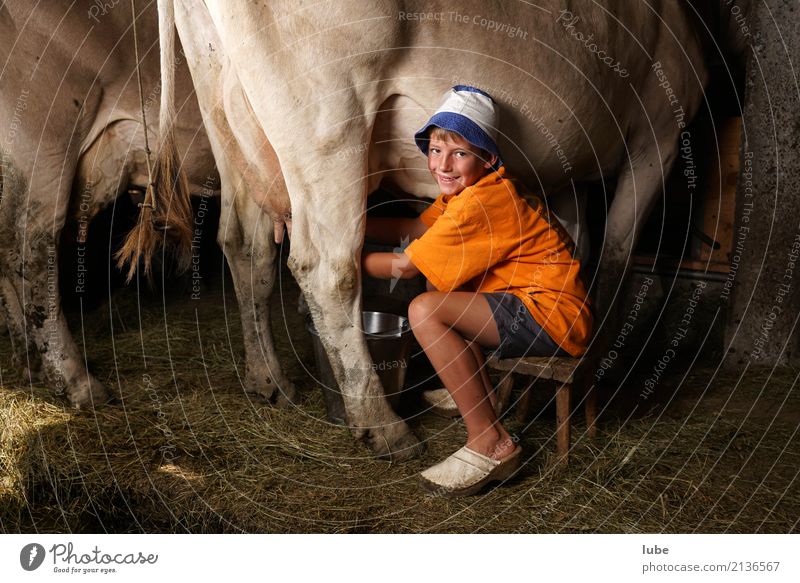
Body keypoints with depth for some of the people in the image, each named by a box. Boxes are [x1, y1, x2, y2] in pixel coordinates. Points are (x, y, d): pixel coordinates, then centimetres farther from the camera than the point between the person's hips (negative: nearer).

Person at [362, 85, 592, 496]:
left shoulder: (482, 202, -20)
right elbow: (414, 229, 16)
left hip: (555, 316, -11)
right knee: (439, 278, 22)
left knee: (425, 311, -23)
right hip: (537, 302, 11)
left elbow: (404, 266, -14)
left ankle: (490, 445, -16)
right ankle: (474, 393, 24)